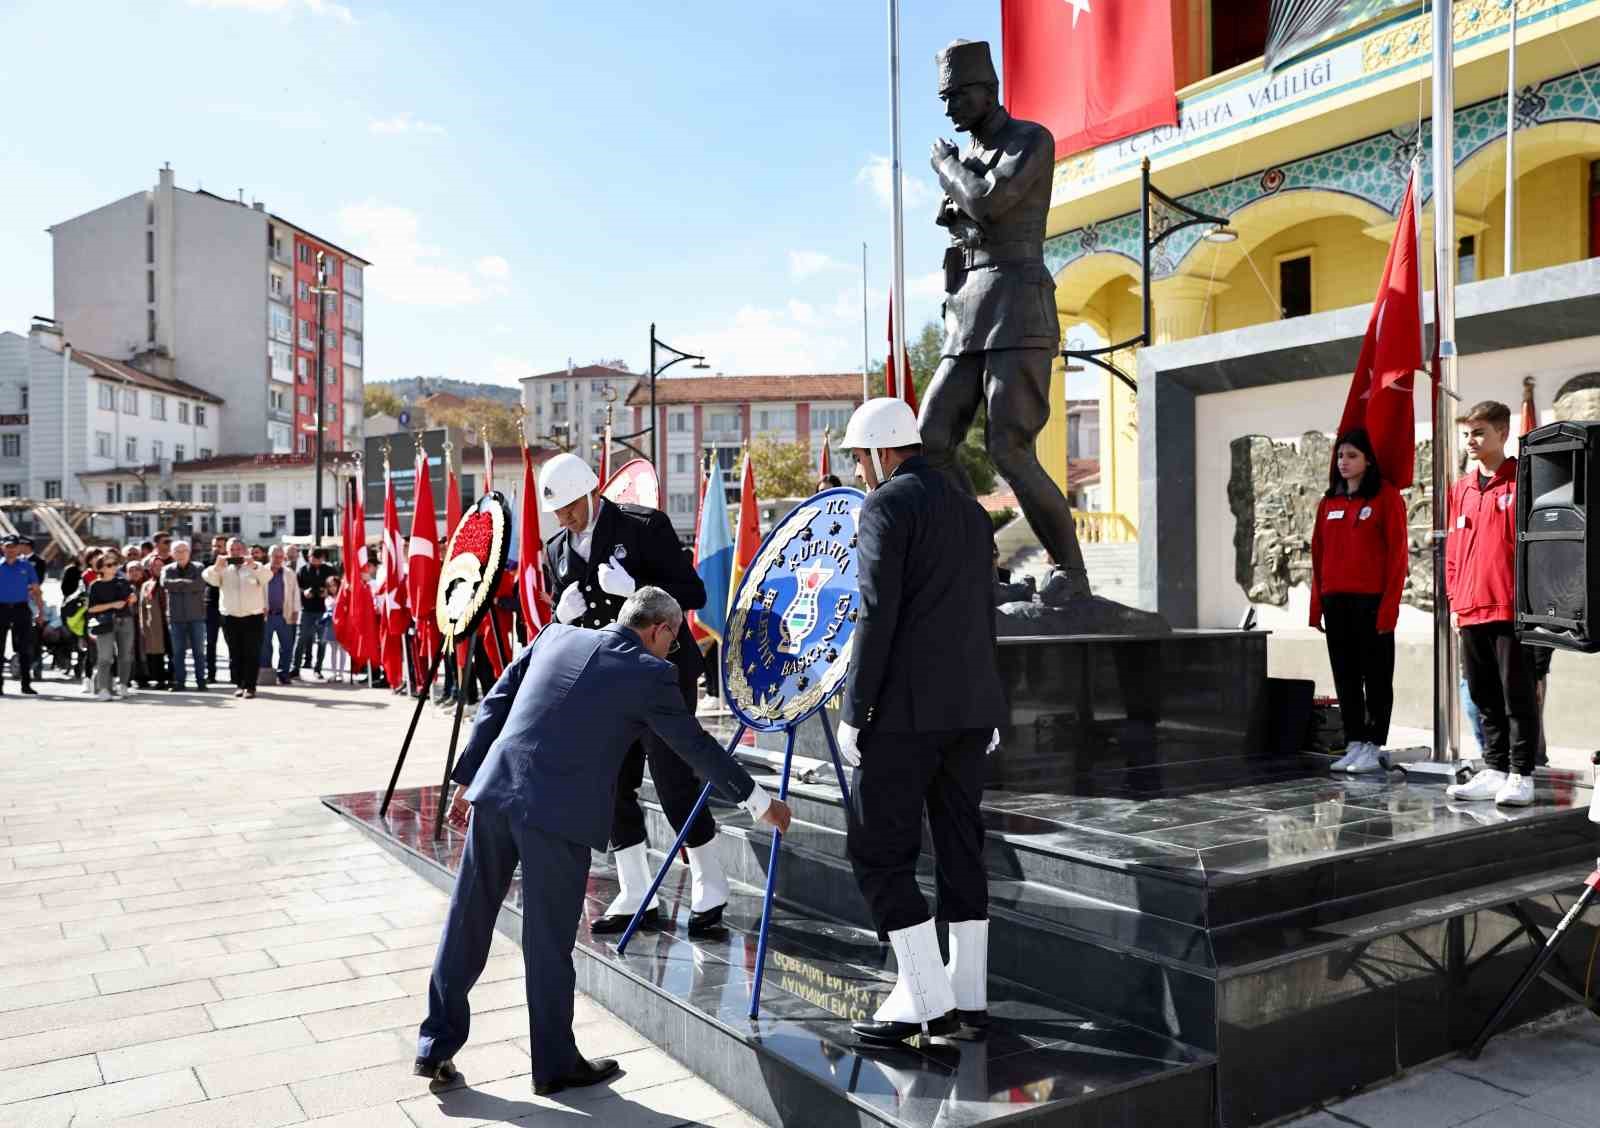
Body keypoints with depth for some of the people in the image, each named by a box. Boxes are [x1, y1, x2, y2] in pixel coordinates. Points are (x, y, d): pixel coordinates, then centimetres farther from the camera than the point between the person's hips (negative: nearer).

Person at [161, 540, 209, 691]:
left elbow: (199, 585, -14)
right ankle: (179, 681, 11)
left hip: (196, 616, -1)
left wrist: (177, 585, -8)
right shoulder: (168, 570, 7)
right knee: (178, 651, 5)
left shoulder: (198, 568, 3)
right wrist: (187, 583, -11)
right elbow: (165, 583, -13)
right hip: (176, 617, 1)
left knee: (198, 650, 1)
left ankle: (201, 681, 6)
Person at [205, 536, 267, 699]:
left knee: (252, 653, -3)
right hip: (230, 617, 2)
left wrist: (253, 565, -32)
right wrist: (217, 566, -27)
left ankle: (250, 685, 0)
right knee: (235, 654, 6)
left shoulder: (255, 567, 6)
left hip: (253, 616, -2)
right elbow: (208, 577, -7)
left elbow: (267, 576, -14)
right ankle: (239, 684, 14)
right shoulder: (223, 569, 9)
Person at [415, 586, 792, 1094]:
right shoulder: (651, 674, -1)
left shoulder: (555, 636, 13)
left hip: (495, 792, 5)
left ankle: (436, 1046, 28)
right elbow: (696, 746, 7)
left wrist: (467, 779, 20)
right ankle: (555, 1065, 23)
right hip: (558, 813, -5)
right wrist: (758, 800, 19)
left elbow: (493, 706, 14)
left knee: (467, 923, 15)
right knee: (549, 941, 7)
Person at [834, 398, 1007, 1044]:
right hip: (971, 704, 9)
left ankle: (924, 996, -1)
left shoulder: (886, 506, -8)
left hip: (908, 707, -8)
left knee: (877, 847, -1)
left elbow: (877, 616, -16)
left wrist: (854, 713, -12)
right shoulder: (968, 507, 16)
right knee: (960, 844, 12)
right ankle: (968, 994, 18)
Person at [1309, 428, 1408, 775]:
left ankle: (1374, 748, 7)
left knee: (1376, 676, 2)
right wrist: (1317, 604, 9)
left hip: (1371, 601, -6)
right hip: (1335, 602, 6)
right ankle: (1354, 745, 16)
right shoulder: (1329, 502, 14)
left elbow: (1397, 552, -8)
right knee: (1345, 676, 9)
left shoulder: (1386, 497, -3)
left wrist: (1389, 604, -14)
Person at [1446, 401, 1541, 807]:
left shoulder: (1520, 482, -4)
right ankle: (1494, 770, 20)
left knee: (1517, 695, 0)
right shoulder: (1461, 489, 14)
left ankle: (1521, 776, 6)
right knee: (1484, 697, 12)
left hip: (1510, 610, -6)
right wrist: (1455, 600, 11)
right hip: (1470, 612, 7)